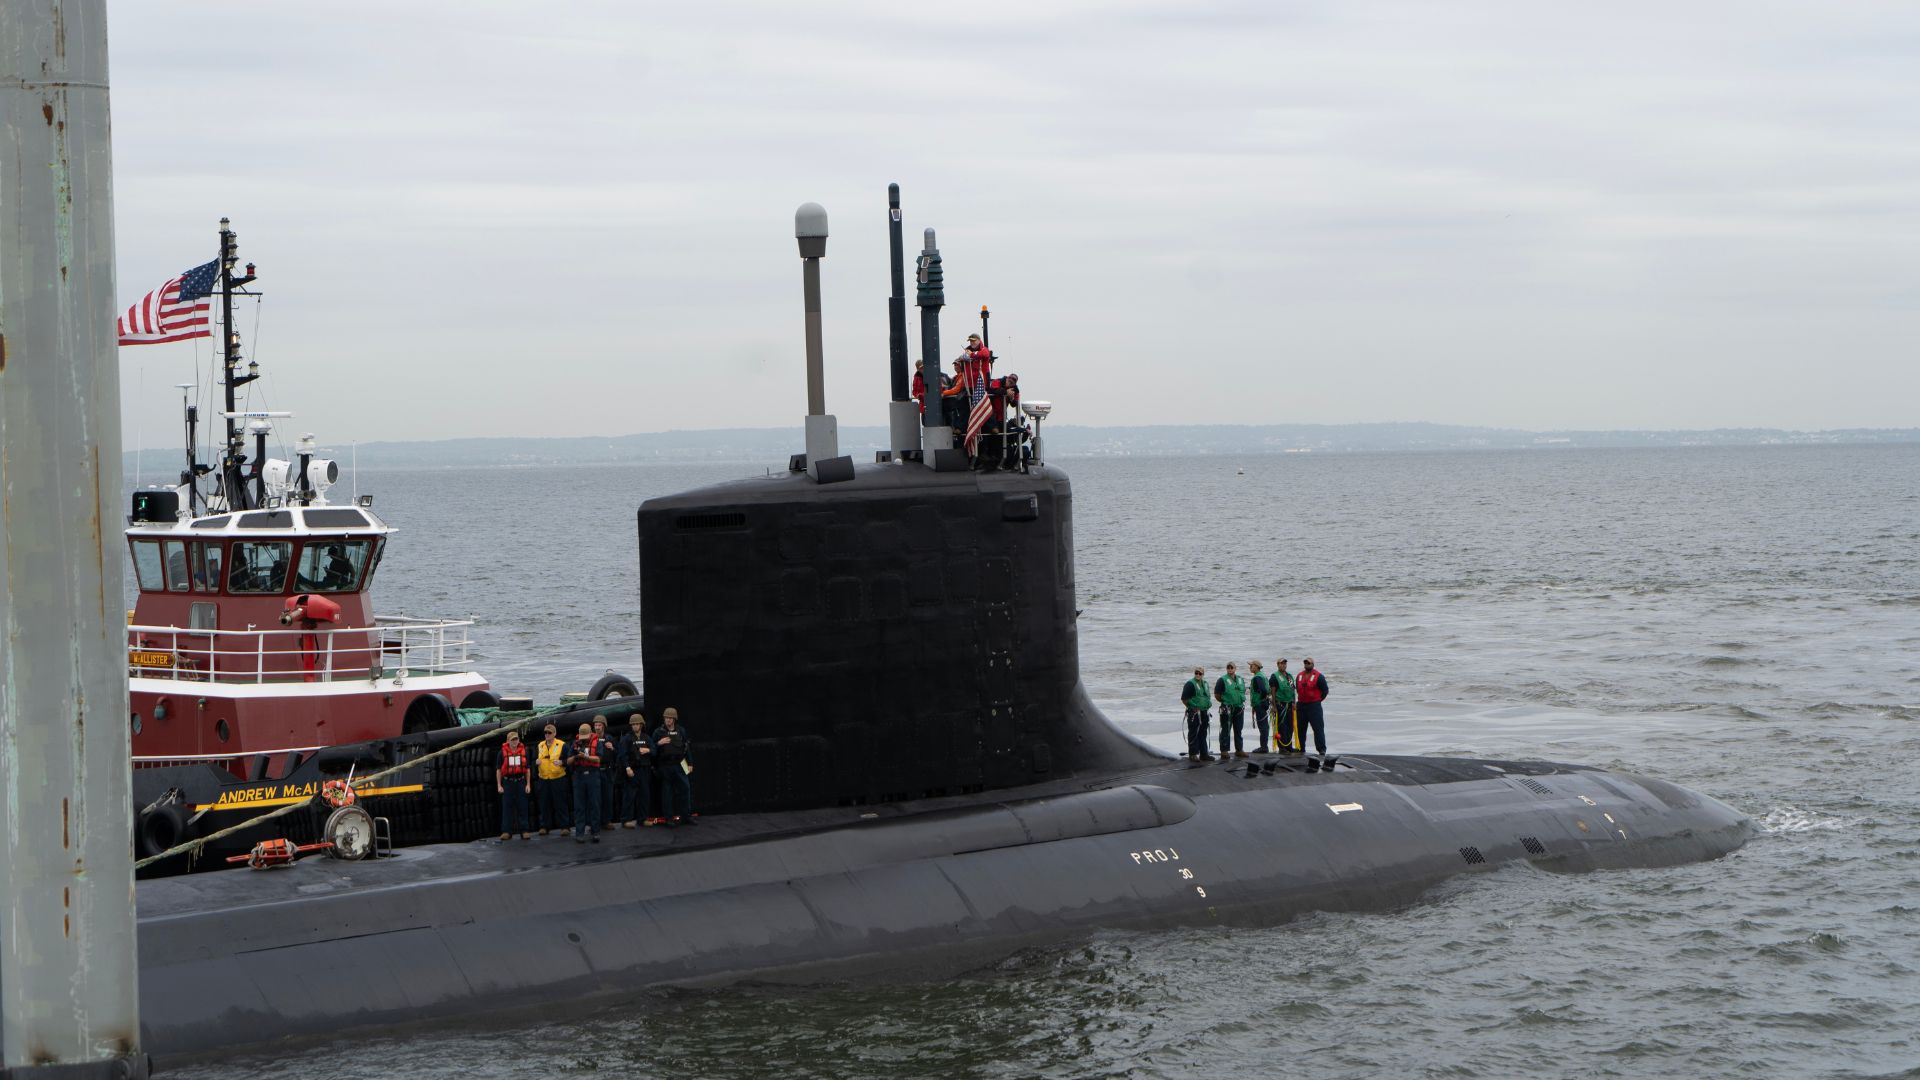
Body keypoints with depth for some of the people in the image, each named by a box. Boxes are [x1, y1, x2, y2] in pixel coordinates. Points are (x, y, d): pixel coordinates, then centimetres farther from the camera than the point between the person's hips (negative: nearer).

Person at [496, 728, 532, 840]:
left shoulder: (523, 751, 8)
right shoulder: (503, 752, 2)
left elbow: (527, 769, 11)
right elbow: (499, 770, 5)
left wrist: (528, 784, 5)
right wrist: (499, 785, -2)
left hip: (521, 781, 1)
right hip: (507, 782, -1)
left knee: (522, 807, 2)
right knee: (507, 807, -1)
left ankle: (524, 831, 6)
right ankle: (506, 831, 2)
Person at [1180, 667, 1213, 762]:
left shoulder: (1204, 683, 13)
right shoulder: (1190, 684, -11)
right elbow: (1184, 699, -13)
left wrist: (1208, 704, 16)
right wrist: (1191, 708, -10)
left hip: (1203, 713, 8)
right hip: (1194, 713, -8)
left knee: (1203, 734, 13)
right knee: (1193, 734, -4)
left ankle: (1203, 754, 19)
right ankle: (1193, 755, 0)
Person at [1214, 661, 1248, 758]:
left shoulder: (1240, 679, 13)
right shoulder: (1222, 680, -6)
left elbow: (1243, 691, 25)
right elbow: (1217, 695, -6)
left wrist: (1242, 700, 13)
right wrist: (1224, 702, -3)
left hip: (1239, 709, 6)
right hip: (1227, 709, -6)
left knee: (1238, 730, 12)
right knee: (1225, 730, -4)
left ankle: (1239, 749, 19)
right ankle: (1224, 750, -1)